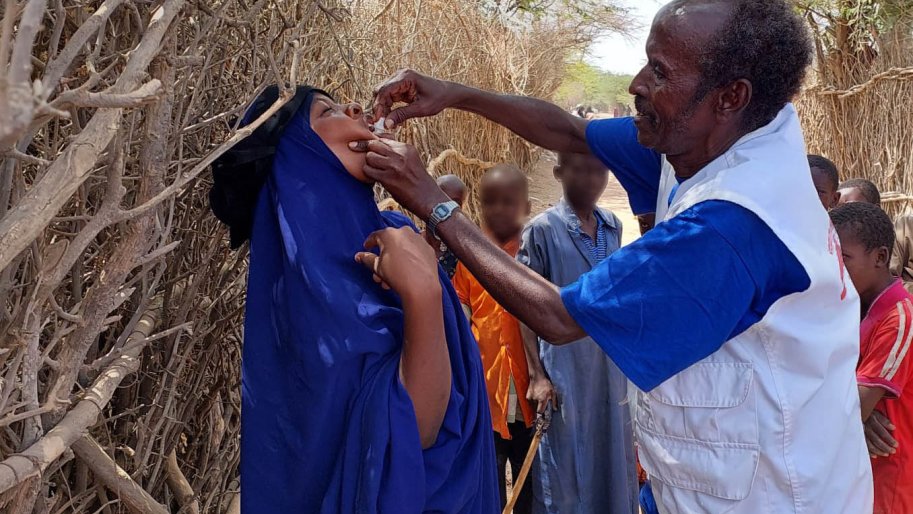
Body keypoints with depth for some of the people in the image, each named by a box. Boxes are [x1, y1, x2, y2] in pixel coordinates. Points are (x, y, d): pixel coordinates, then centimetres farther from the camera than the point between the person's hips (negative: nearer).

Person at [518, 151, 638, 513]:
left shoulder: (613, 227, 7)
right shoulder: (542, 229, -9)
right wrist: (537, 375, -11)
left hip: (611, 368, 5)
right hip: (564, 371, -5)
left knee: (612, 462, 13)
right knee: (566, 469, 4)